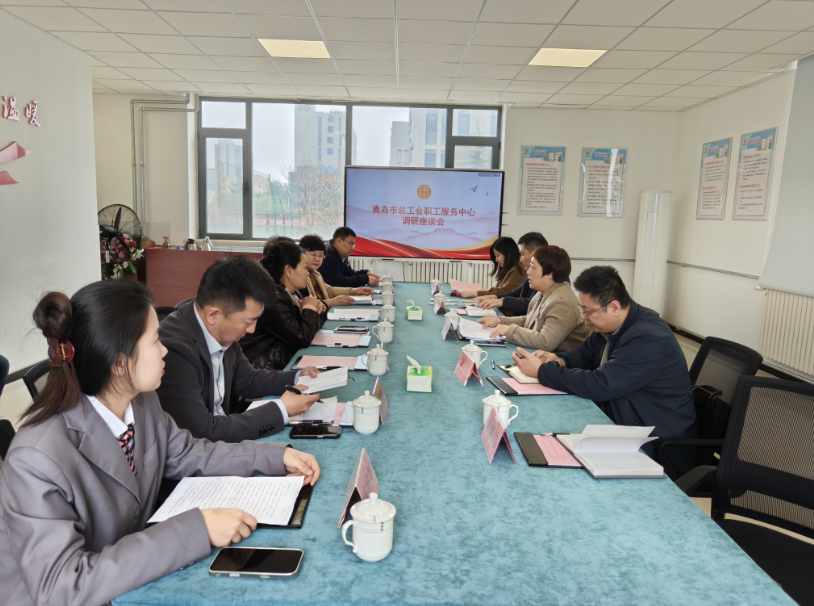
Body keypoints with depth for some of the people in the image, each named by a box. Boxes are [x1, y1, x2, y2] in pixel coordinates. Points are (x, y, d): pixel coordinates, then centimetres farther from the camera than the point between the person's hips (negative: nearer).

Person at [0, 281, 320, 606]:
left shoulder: (142, 402, -9)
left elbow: (188, 454, 6)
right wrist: (196, 530, -34)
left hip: (133, 577, 6)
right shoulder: (37, 461, -29)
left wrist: (278, 456, -4)